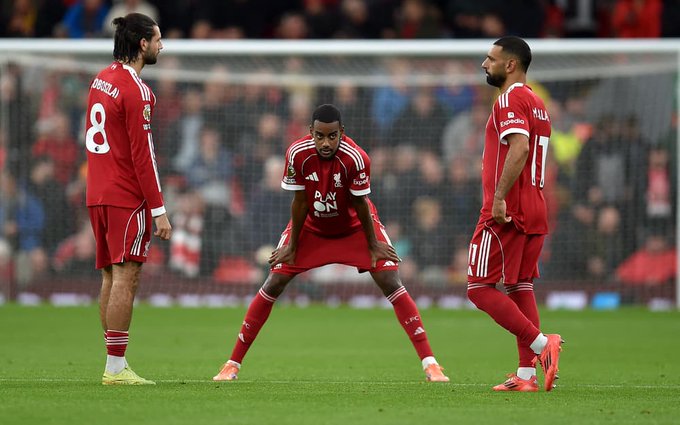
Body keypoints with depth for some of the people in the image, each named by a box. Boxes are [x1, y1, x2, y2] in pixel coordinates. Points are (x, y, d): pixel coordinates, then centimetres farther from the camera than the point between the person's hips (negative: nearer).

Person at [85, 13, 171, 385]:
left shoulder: (101, 80, 13)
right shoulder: (136, 91, -14)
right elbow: (142, 154, -16)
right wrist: (159, 210, -14)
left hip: (98, 195, 9)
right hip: (127, 197, -9)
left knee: (111, 277, 10)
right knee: (125, 277, -8)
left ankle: (113, 365, 12)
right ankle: (116, 367, -11)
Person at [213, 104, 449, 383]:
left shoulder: (355, 158, -32)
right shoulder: (298, 154, -27)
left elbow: (361, 205, -19)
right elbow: (300, 202, -14)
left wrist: (373, 245, -9)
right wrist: (291, 246, -6)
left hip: (355, 226, -1)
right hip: (312, 227, 2)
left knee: (391, 283, -14)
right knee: (273, 284, -5)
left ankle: (430, 363, -13)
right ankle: (233, 364, 4)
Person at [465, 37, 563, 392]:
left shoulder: (510, 100, -11)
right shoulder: (537, 103, 19)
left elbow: (519, 148, -26)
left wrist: (499, 199, -28)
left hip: (505, 212, -9)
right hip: (534, 212, 9)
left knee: (480, 288, -6)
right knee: (520, 287, 10)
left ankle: (541, 343, -18)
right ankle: (527, 375, 7)